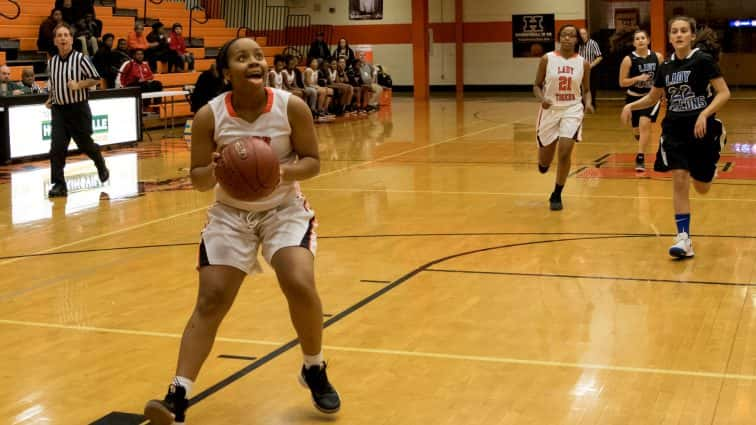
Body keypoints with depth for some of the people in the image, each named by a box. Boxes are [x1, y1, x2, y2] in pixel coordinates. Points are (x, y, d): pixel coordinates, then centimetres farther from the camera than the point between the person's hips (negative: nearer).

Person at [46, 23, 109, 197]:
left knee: (85, 145, 9)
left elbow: (95, 78, -5)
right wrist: (51, 99, 8)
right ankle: (59, 184, -3)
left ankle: (101, 165, 40)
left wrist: (79, 85, -19)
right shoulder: (52, 62, 6)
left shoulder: (80, 59, -9)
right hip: (59, 110, 3)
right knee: (57, 147, -8)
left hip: (78, 109, -3)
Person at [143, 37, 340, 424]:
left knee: (301, 286, -20)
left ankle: (314, 371, 8)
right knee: (210, 301, -8)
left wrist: (285, 172, -29)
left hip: (284, 209, 0)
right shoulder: (209, 115, -15)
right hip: (231, 213, 1)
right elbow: (198, 180, -8)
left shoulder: (292, 107, -16)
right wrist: (214, 170, -32)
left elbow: (312, 162, -8)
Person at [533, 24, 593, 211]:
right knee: (543, 166, 7)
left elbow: (586, 90, 12)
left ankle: (556, 195, 3)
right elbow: (537, 86, 3)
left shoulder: (583, 63, 0)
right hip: (550, 110, 0)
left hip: (572, 111, 0)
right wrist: (542, 99, -18)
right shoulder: (547, 59, -4)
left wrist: (588, 103, -9)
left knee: (564, 152, -17)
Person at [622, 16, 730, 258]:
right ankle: (684, 239, -7)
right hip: (674, 130, 3)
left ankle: (710, 170, 49)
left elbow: (724, 93, -12)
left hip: (701, 129, -3)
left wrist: (704, 114, -26)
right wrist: (631, 106, 0)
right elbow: (652, 98, 18)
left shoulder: (703, 60, -10)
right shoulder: (666, 67, 4)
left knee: (701, 188, 9)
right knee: (679, 180, -11)